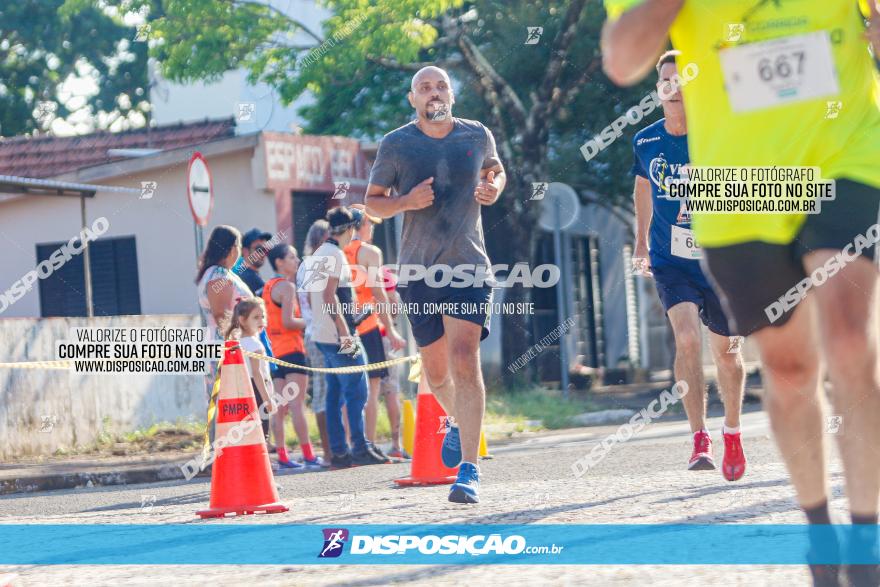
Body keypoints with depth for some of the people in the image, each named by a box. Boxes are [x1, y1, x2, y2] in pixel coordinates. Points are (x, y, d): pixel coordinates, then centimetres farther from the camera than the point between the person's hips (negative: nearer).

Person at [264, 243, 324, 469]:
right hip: (291, 349, -9)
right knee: (297, 404, -10)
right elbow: (288, 321, -18)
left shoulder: (268, 287, 17)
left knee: (280, 407, 5)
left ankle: (282, 456, 4)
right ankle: (308, 455, -10)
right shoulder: (287, 286, -10)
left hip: (274, 349, 9)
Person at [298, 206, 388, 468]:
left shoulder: (316, 255, 16)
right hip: (338, 336, -9)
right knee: (356, 391, -6)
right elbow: (329, 295, -20)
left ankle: (339, 452, 8)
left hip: (322, 335, 9)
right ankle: (360, 448, -7)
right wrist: (344, 332, -21)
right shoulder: (335, 254, -12)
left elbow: (311, 296, 21)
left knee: (335, 393, 9)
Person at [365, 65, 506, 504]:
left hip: (469, 267, -1)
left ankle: (469, 469, -18)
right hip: (418, 269, 1)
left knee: (464, 359, -17)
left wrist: (494, 189, 1)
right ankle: (458, 421, 44)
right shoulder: (395, 145, 0)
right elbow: (372, 202, 6)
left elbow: (495, 170, 25)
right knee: (435, 369, 9)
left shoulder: (478, 136, 5)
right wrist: (406, 201, -14)